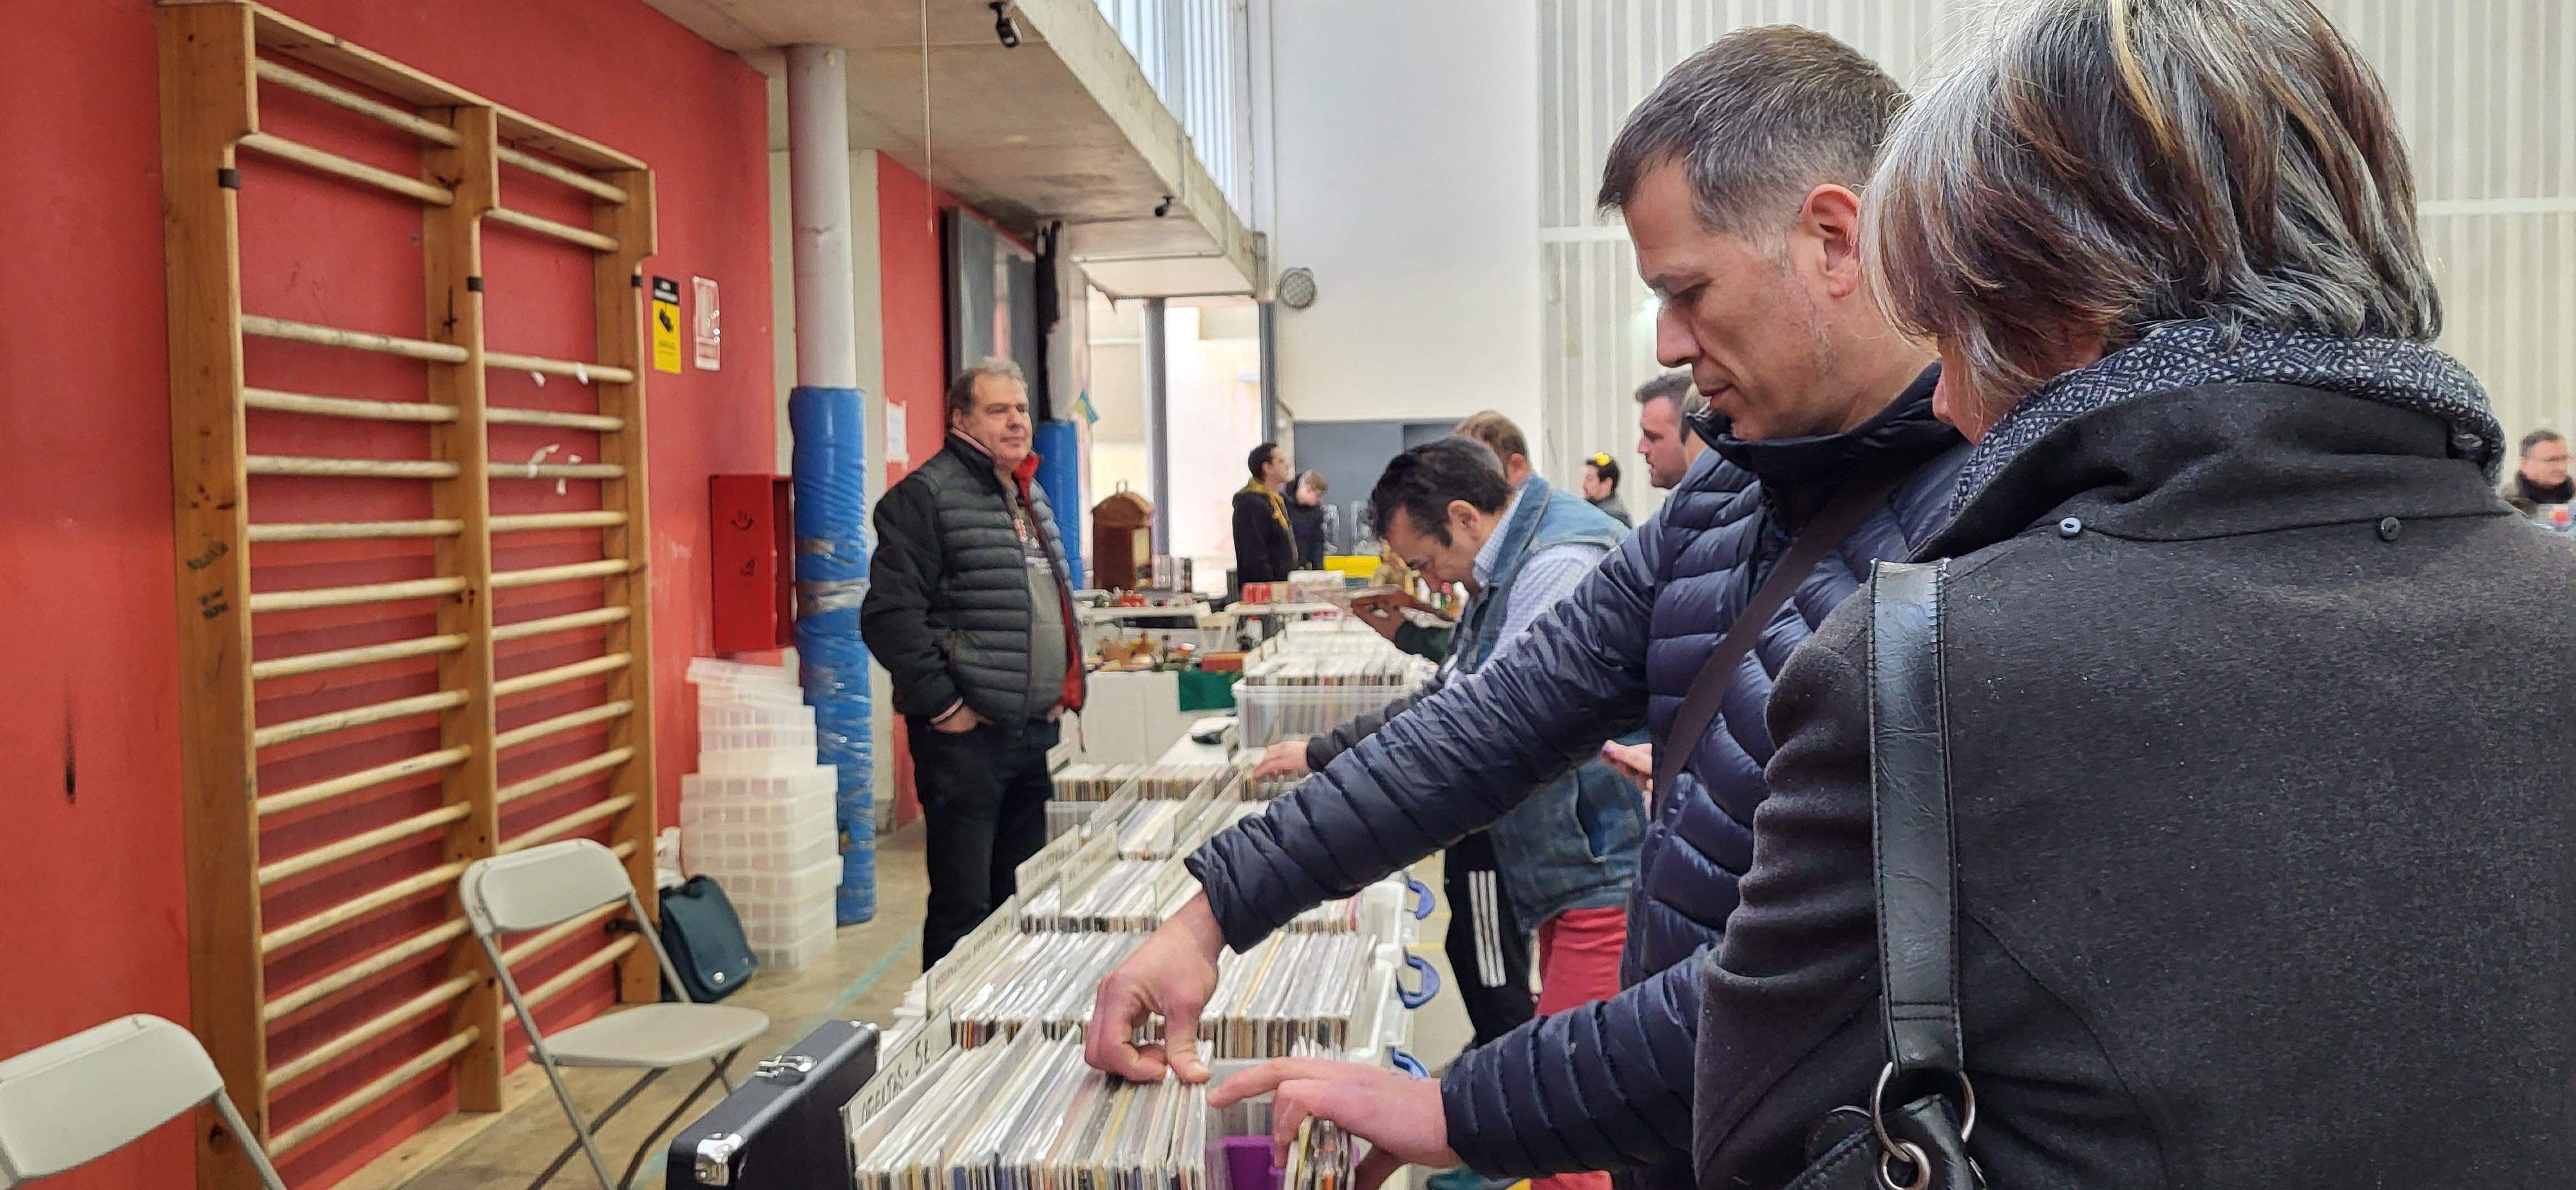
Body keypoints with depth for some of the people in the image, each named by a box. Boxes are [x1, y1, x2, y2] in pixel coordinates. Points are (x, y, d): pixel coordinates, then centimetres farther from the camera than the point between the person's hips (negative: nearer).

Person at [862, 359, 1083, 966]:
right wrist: (942, 706, -17)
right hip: (966, 733, -8)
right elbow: (890, 615, -17)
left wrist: (1061, 691, 16)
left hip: (1030, 731, 8)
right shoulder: (926, 495, -9)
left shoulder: (1031, 497, 18)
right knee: (964, 907, -2)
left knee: (1019, 903, 16)